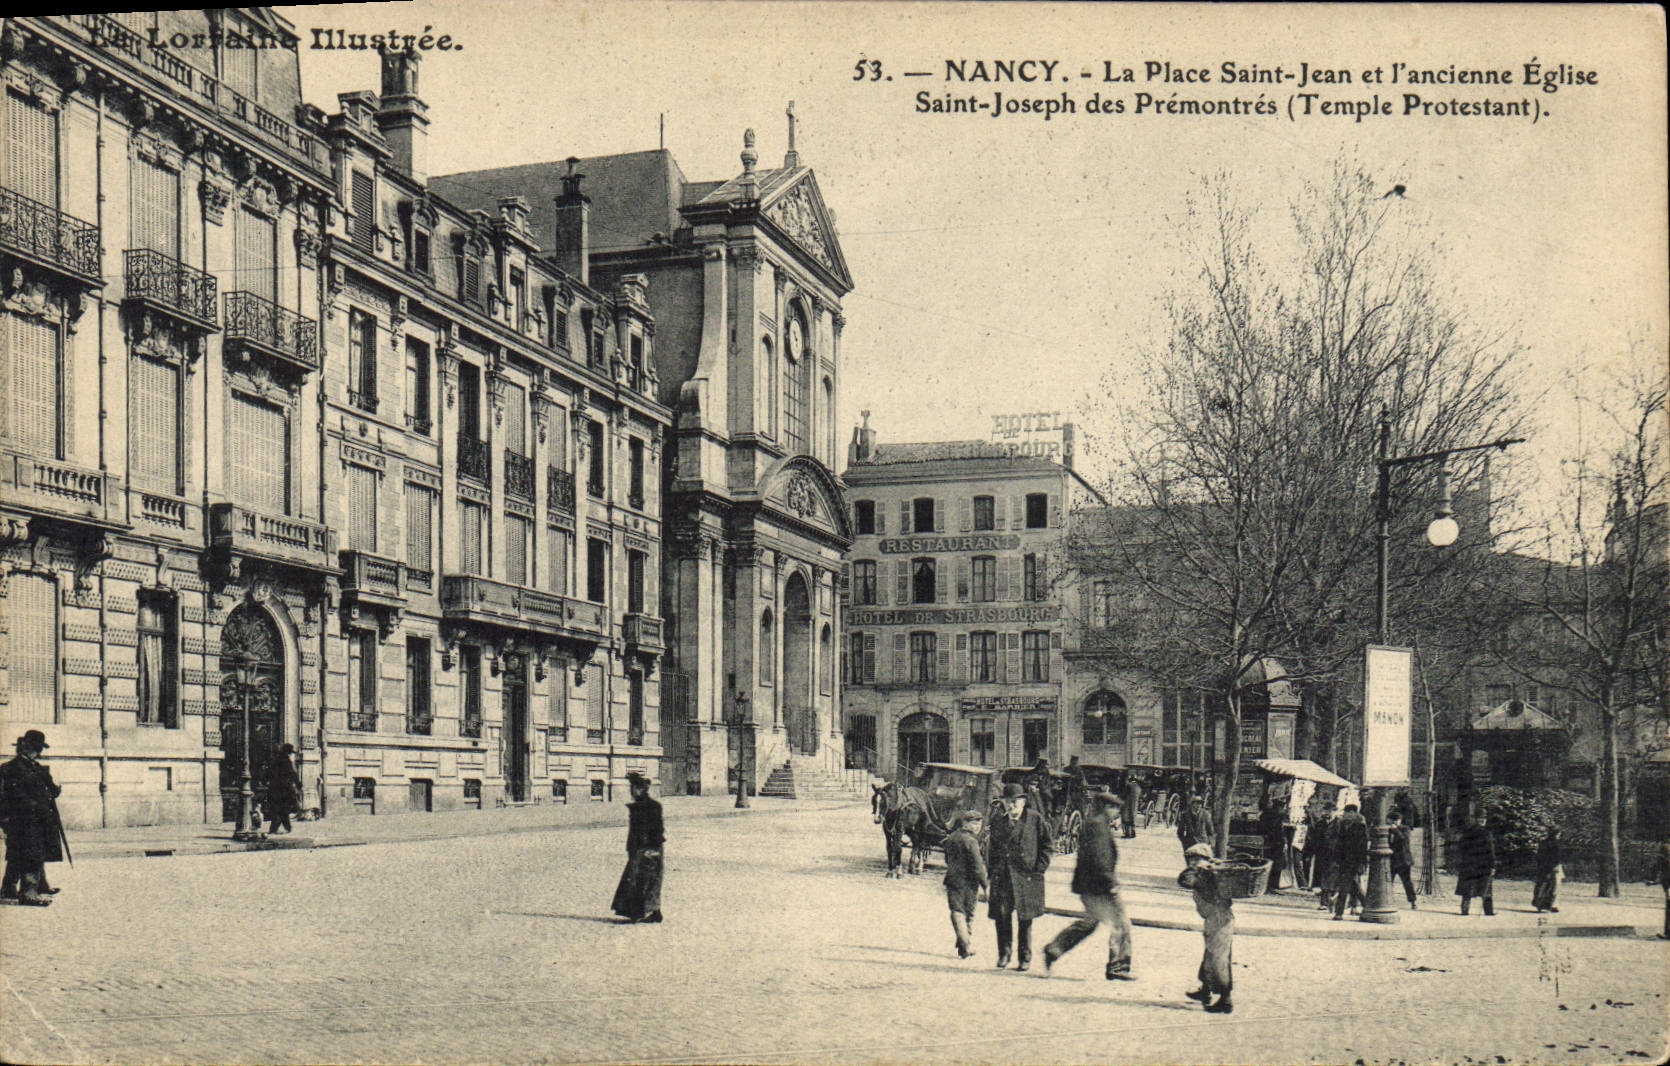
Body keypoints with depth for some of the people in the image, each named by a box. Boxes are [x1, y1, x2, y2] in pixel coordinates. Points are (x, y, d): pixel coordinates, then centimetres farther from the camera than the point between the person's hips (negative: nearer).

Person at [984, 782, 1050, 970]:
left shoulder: (1035, 819, 1)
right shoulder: (997, 822, 13)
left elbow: (1045, 844, 4)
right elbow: (992, 849, 18)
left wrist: (1039, 869, -4)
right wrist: (992, 871, 7)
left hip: (1026, 876, -3)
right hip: (1002, 876, 3)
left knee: (1024, 919, 1)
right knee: (1002, 916, 1)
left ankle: (1025, 958, 11)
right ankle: (1004, 954, 15)